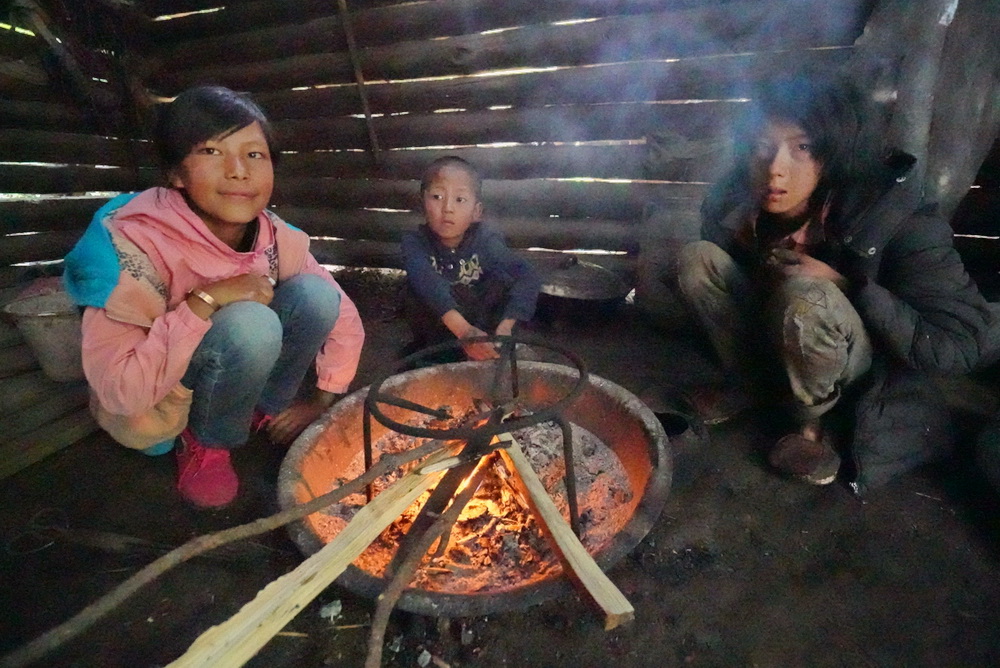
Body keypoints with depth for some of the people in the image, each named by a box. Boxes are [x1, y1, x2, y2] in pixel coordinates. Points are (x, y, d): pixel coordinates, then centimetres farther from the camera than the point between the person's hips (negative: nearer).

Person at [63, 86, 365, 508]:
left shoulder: (279, 239, -15)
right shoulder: (135, 244, -27)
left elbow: (343, 319, -4)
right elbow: (120, 392, -31)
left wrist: (321, 401, -5)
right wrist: (205, 300, -34)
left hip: (243, 374, 4)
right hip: (155, 410, -4)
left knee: (313, 294, -20)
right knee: (251, 324, -35)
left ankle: (267, 408, 2)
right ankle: (204, 442, -6)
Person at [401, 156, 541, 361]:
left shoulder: (486, 242, -16)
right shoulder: (415, 242, -18)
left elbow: (528, 276, -29)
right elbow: (427, 284, -38)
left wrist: (505, 326, -45)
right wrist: (463, 330, -54)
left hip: (482, 334, 1)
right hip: (432, 343, 0)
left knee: (501, 277, -21)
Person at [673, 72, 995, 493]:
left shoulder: (898, 224, -26)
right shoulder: (738, 203, -16)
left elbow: (962, 344, -24)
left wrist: (845, 286, -31)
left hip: (865, 375, -4)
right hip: (774, 341, 4)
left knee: (805, 295, -36)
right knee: (697, 258, -16)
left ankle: (811, 421, -8)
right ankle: (752, 386, 0)